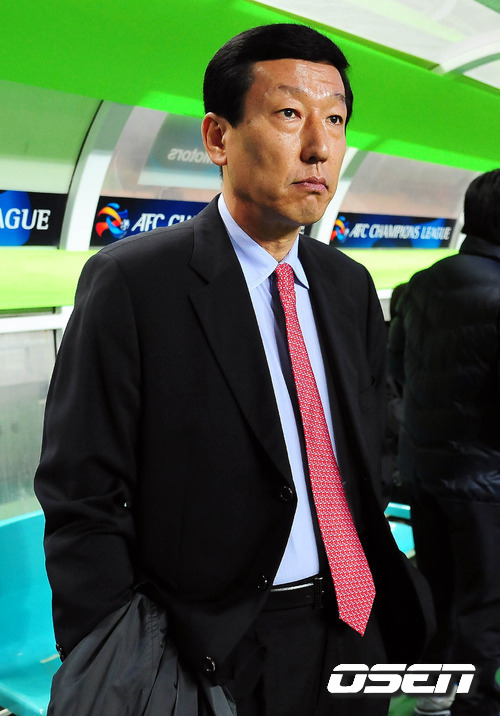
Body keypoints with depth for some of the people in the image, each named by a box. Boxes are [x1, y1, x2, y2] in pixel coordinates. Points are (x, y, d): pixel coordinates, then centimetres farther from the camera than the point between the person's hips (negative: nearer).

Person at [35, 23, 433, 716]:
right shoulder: (129, 282, -15)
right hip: (217, 657, -5)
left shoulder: (351, 286, 4)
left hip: (357, 630, 6)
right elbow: (83, 502, -14)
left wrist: (382, 592, 8)